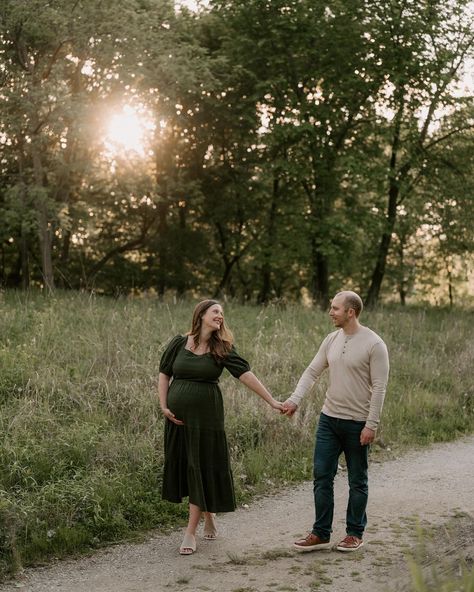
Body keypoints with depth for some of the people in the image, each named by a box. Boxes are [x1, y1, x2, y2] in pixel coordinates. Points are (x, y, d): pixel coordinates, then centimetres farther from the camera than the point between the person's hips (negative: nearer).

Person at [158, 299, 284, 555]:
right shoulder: (178, 343, 1)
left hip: (206, 417, -2)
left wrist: (272, 401, -14)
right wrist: (163, 406, -3)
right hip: (177, 417, 2)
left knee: (202, 469, -3)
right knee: (180, 466, 9)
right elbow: (164, 374, 7)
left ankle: (191, 532, 4)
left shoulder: (222, 349, -2)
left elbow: (246, 374, -9)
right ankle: (208, 514, 31)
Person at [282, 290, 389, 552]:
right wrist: (295, 399, -7)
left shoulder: (373, 344, -13)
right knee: (322, 477, 4)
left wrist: (371, 425, -16)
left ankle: (355, 533, 21)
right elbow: (312, 372, 7)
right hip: (329, 419, 5)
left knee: (357, 481, 9)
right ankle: (321, 534, 12)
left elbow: (379, 388, -13)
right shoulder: (332, 340, 5)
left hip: (357, 423, -5)